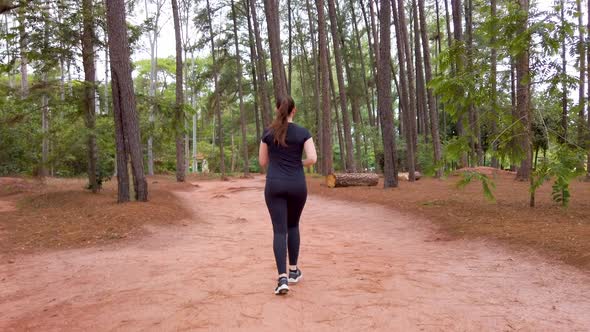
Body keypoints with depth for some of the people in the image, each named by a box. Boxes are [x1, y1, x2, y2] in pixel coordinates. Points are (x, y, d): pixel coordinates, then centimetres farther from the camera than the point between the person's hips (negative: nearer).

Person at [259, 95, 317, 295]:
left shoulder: (268, 132, 3)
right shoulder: (303, 132, -1)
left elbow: (262, 162, 8)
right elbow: (313, 159, -10)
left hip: (275, 185, 0)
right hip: (297, 186, 1)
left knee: (279, 231, -2)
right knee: (293, 226, 21)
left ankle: (282, 279, -15)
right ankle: (293, 271, 24)